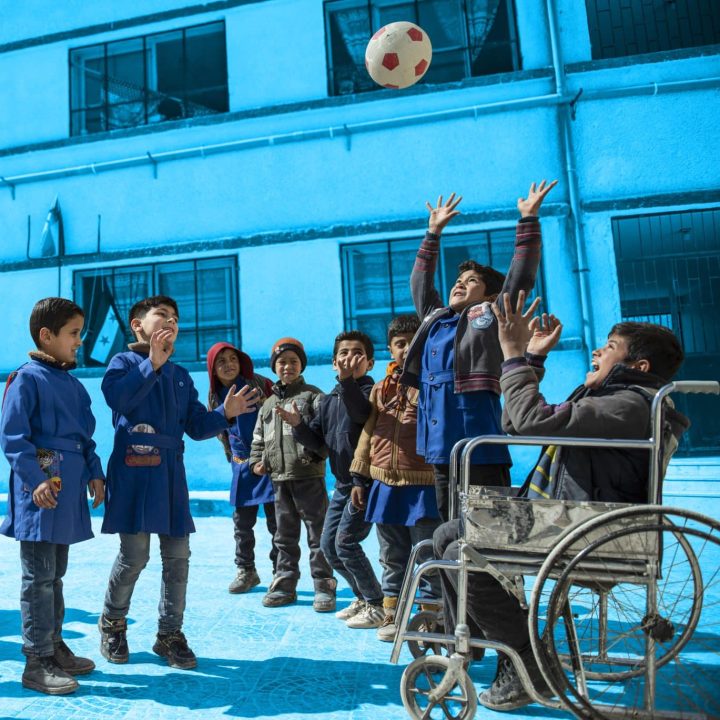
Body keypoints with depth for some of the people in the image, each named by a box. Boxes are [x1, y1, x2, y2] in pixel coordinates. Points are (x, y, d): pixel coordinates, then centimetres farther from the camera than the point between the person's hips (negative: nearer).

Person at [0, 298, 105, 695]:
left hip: (70, 486, 8)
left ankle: (54, 646, 29)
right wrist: (37, 479, -21)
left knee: (55, 574, 17)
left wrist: (95, 473, 9)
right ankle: (36, 662, 11)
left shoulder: (73, 384, 15)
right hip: (40, 487, -8)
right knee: (39, 577, 0)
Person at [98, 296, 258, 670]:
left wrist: (225, 414, -6)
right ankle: (112, 624, 26)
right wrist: (152, 363, -26)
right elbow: (116, 397, -22)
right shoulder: (125, 362, 0)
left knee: (177, 556, 5)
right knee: (134, 554, -1)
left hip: (171, 472, 5)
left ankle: (170, 634, 21)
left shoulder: (181, 376, 16)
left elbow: (197, 426, 11)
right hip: (134, 469, -5)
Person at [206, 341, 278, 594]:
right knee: (241, 521, 10)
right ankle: (246, 571, 25)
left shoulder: (260, 385, -9)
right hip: (241, 464, 5)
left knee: (275, 520, 0)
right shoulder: (216, 396, 6)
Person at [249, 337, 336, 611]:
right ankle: (284, 585, 25)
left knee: (318, 533, 0)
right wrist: (257, 461, 10)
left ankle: (324, 587, 10)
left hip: (309, 475, -6)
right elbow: (259, 437, 23)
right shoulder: (268, 404, 18)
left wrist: (317, 453, -19)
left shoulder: (312, 395, 0)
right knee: (285, 535, 14)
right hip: (279, 477, 6)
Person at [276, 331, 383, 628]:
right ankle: (363, 597, 30)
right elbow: (317, 441, 9)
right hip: (342, 483, 8)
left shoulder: (370, 390, -10)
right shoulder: (328, 400, 12)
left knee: (346, 541, -10)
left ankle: (376, 605, 9)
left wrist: (347, 379, -41)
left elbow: (362, 413, -32)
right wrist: (298, 425, -9)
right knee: (328, 545, 12)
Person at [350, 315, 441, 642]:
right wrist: (359, 478, 11)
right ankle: (391, 614, 30)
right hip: (384, 485, 5)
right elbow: (367, 434, 12)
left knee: (428, 556, 6)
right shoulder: (380, 390, 10)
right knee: (392, 557, 16)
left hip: (423, 485, -4)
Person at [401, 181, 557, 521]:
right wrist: (434, 231, 32)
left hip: (479, 450, -6)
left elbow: (520, 276, -3)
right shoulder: (434, 318, 20)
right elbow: (420, 281, 30)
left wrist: (528, 219, -1)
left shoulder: (490, 317, 4)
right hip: (440, 449, 7)